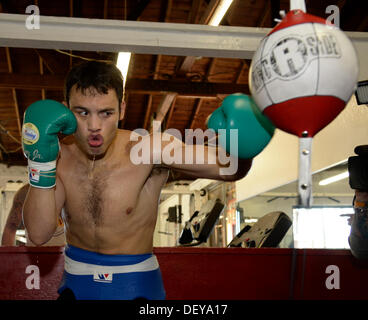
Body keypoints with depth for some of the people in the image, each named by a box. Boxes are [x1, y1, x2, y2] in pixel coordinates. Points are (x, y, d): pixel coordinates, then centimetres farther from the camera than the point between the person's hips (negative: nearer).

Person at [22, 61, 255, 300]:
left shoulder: (146, 150, -22)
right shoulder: (59, 156, -10)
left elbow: (229, 169, -25)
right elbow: (39, 234, -16)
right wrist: (41, 163, -26)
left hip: (136, 283, -2)